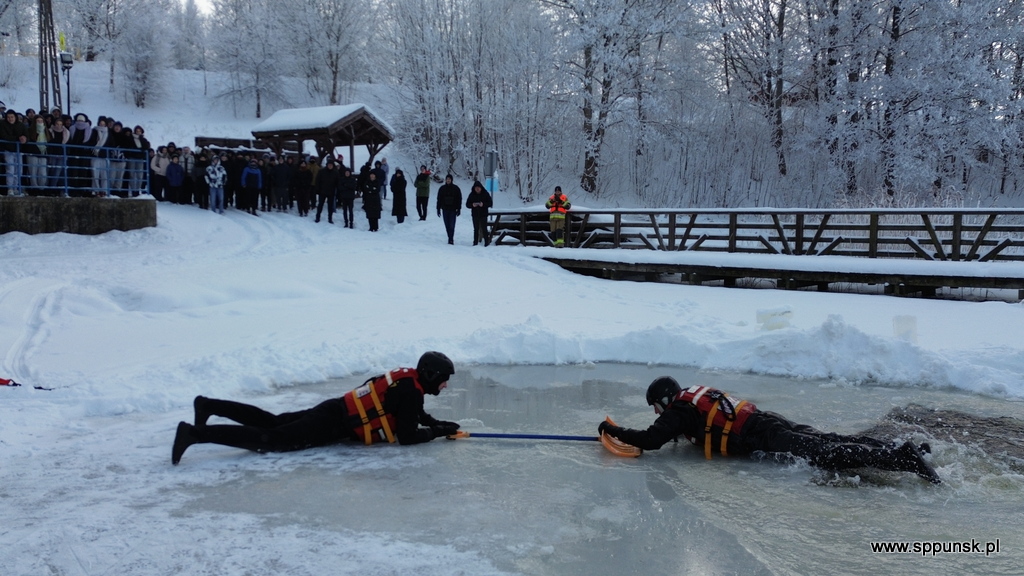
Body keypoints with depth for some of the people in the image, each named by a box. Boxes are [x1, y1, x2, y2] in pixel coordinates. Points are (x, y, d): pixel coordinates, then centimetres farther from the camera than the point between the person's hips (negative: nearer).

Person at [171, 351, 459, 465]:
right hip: (334, 427, -9)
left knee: (270, 422, 18)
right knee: (268, 439, -15)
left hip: (333, 412, 9)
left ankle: (209, 405, 20)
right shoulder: (411, 391, -15)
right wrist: (438, 432, -4)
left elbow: (411, 415, 32)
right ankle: (194, 434, -21)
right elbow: (406, 436, -17)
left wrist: (438, 423, 19)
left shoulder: (407, 378, 14)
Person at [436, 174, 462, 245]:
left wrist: (459, 209, -3)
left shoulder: (456, 188, 0)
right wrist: (438, 209, 5)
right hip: (445, 209, 3)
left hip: (453, 209, -3)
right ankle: (450, 238, 15)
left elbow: (459, 199, 2)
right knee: (447, 225, 5)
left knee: (451, 225, -9)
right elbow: (439, 199, 9)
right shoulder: (442, 188, 5)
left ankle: (451, 239, -8)